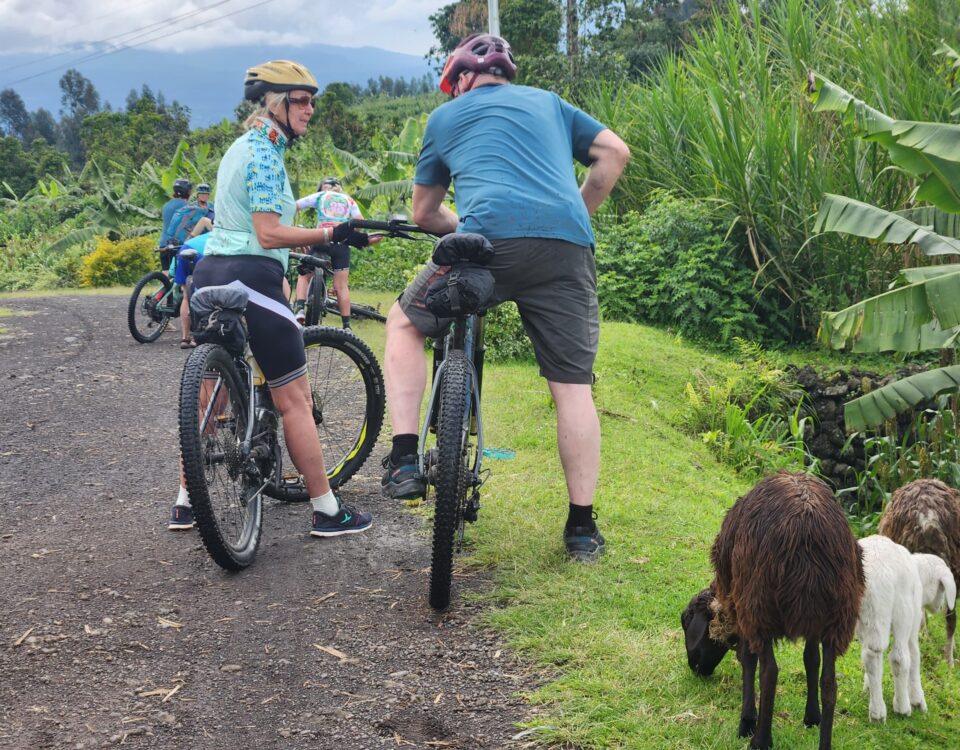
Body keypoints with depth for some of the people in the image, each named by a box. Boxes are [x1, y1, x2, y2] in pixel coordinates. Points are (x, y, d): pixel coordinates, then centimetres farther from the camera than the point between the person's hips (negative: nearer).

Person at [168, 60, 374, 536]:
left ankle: (185, 504, 20)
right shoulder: (265, 154, -12)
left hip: (211, 272, 10)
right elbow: (269, 234, -19)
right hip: (251, 277, -9)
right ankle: (326, 511, 3)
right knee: (295, 399, -2)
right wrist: (335, 234, -23)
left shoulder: (240, 148, 18)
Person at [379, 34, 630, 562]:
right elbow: (615, 152, 20)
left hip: (489, 240, -2)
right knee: (573, 388, 8)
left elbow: (424, 214, 30)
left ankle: (404, 462, 9)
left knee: (404, 324, 21)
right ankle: (582, 527, 11)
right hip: (568, 249, 2)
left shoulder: (446, 116, 25)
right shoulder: (548, 102, 29)